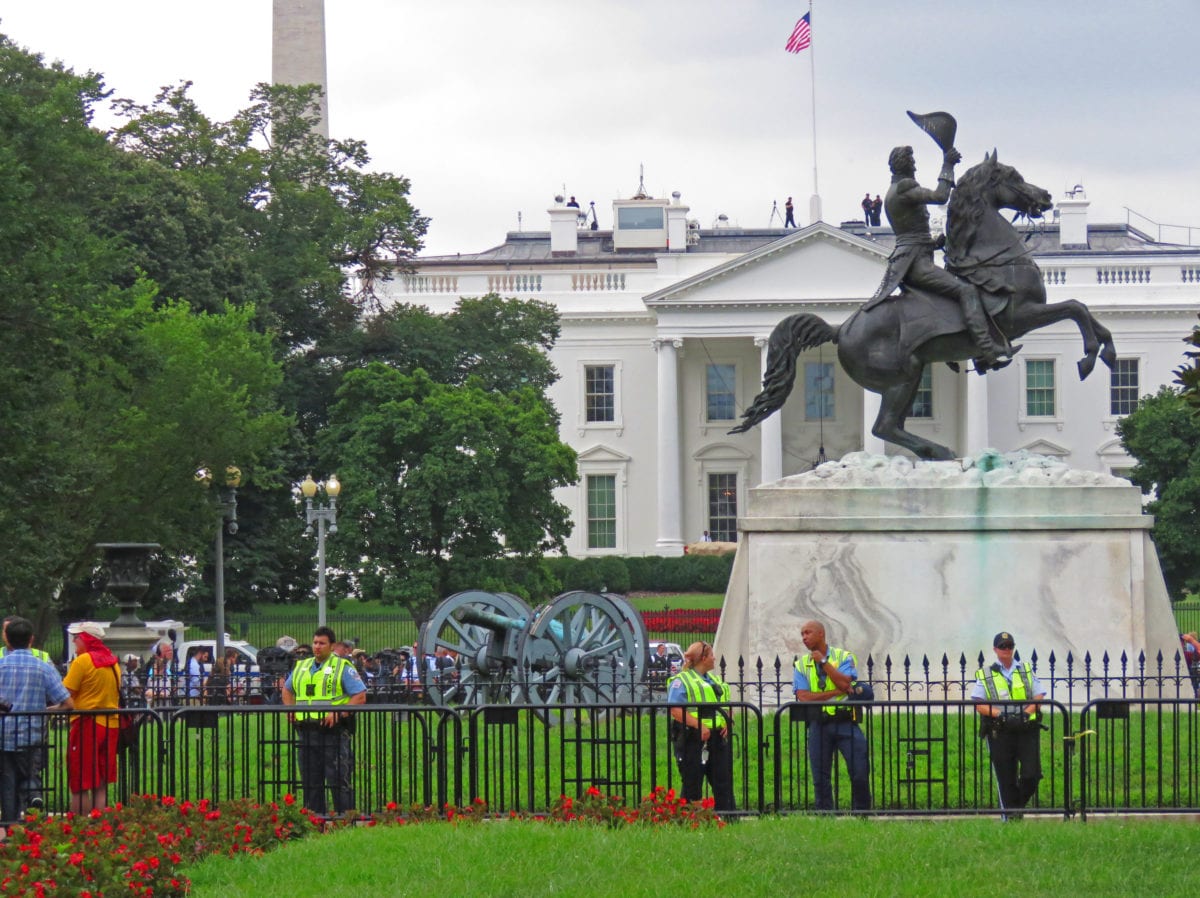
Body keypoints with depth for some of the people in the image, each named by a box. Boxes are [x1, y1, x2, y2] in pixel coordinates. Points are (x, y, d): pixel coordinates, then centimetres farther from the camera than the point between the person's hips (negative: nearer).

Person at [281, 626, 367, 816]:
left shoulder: (342, 668, -2)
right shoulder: (301, 667, 16)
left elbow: (360, 696, -7)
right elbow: (287, 690, 32)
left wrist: (339, 713, -19)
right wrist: (290, 710, 12)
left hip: (334, 731, -6)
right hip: (307, 730, 6)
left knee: (338, 779, -7)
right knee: (310, 780, 9)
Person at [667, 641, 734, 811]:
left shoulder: (715, 680, 21)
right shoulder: (681, 681, -4)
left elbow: (727, 705, 24)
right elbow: (675, 710, -15)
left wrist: (728, 722, 2)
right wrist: (699, 725, -24)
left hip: (717, 738, 7)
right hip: (693, 739, -7)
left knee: (724, 783, 4)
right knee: (692, 785, -3)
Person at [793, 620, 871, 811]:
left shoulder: (844, 657, 5)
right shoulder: (801, 665, 10)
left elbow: (844, 683, -14)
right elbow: (803, 697, -5)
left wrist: (823, 661, -9)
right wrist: (836, 692, -10)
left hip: (845, 722, -2)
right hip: (818, 725, 2)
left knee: (860, 773, -6)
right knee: (820, 778, 2)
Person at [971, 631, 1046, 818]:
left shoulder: (1027, 671, 14)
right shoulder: (985, 675, 8)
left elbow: (1039, 697, 8)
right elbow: (978, 704, -1)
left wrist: (1026, 713, -11)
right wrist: (1000, 714, -17)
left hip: (1027, 728, 1)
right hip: (1000, 732, -1)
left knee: (1032, 775, -8)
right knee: (1006, 779, 1)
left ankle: (1019, 804, 17)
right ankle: (1010, 815, 10)